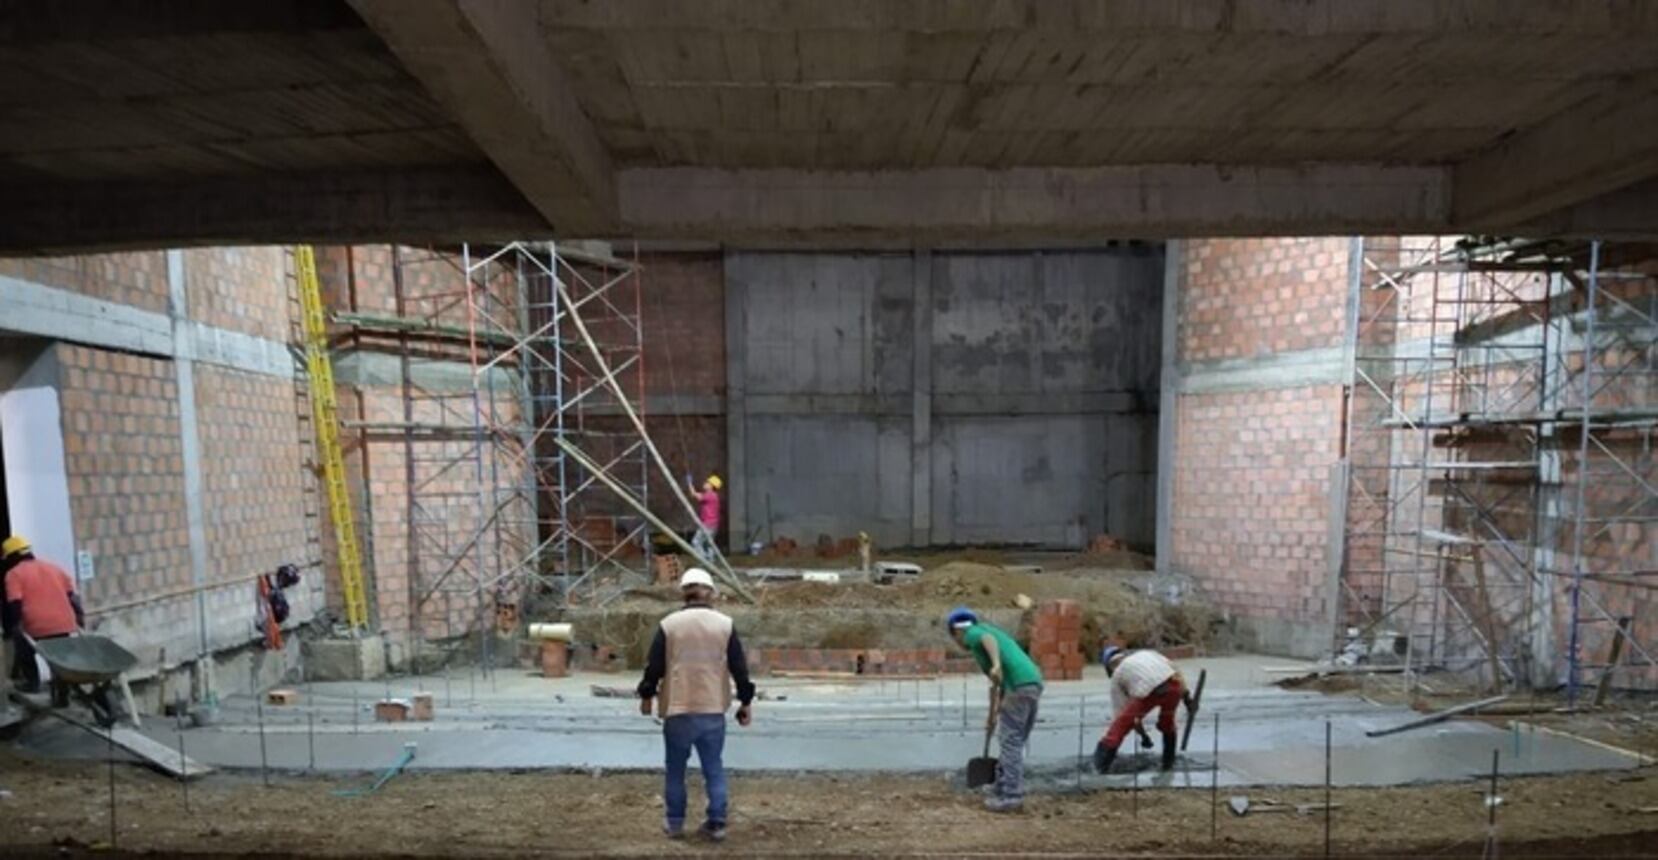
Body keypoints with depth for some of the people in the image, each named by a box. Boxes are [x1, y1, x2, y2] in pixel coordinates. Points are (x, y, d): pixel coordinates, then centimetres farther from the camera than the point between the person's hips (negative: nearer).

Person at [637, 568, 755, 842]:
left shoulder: (668, 625, -3)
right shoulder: (725, 624, -1)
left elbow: (654, 665, 1)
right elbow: (739, 667, 1)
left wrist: (646, 695, 16)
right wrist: (746, 701, 10)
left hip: (677, 709, -1)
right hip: (713, 710, 1)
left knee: (675, 769, 14)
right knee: (714, 768, 11)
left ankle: (674, 822, 21)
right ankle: (716, 823, 12)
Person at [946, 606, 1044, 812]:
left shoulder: (972, 633, 7)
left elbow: (989, 638, -20)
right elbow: (997, 682, 37)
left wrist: (996, 665, -36)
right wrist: (992, 713, 42)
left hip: (1019, 687, -9)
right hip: (1033, 684, 9)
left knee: (1011, 743, -2)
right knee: (1015, 743, 15)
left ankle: (1011, 797, 0)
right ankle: (1004, 789, 22)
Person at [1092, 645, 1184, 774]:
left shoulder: (1117, 675, 26)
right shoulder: (1146, 653, 35)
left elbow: (1121, 710, 26)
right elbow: (1172, 667, 21)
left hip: (1147, 693, -3)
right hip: (1172, 683, 4)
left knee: (1119, 726, 12)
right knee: (1167, 722, 32)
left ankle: (1101, 763, 11)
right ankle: (1168, 763, 36)